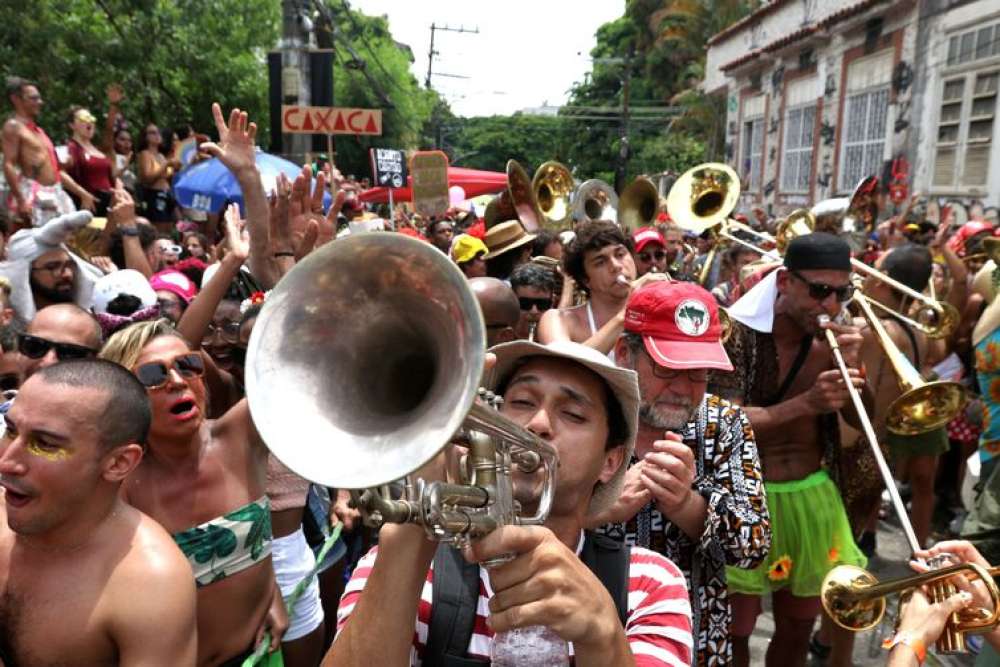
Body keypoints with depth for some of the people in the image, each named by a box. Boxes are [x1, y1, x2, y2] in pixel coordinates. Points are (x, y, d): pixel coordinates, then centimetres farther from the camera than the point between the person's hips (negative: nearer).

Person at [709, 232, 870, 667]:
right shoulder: (738, 333, -16)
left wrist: (851, 367, -18)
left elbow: (861, 420, 0)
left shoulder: (831, 339, 0)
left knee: (797, 631, 18)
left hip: (812, 498, 5)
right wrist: (804, 404, -36)